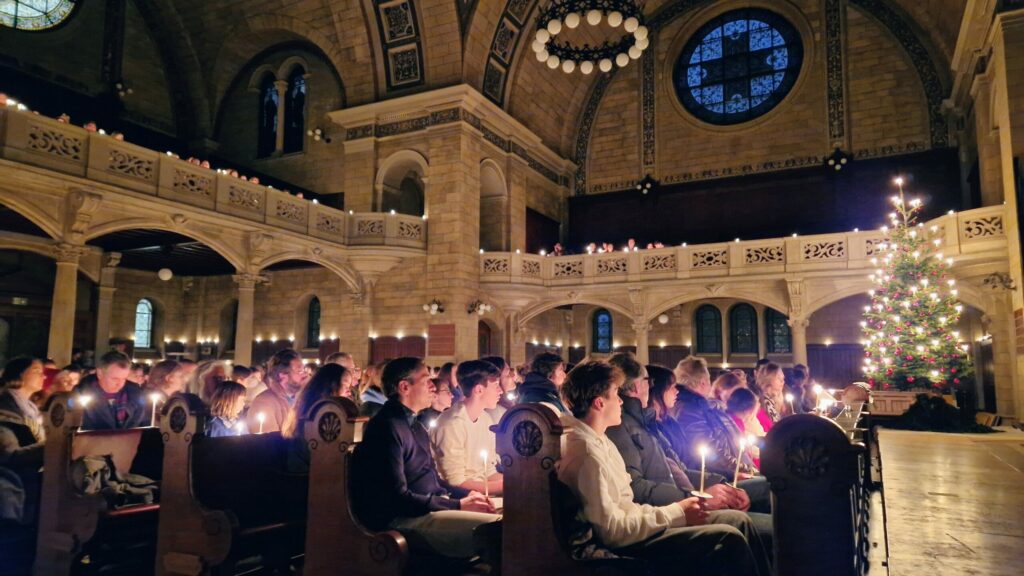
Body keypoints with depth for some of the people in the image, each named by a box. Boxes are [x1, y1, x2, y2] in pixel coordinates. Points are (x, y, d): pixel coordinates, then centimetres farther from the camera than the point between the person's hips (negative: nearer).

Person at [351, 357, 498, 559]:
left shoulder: (413, 425, 19)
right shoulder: (388, 427, -14)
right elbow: (397, 498, -20)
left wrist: (467, 495, 6)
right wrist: (458, 505, -17)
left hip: (431, 506, 10)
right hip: (403, 519, -10)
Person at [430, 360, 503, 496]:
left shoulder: (485, 418, 7)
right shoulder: (452, 424, -18)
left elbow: (489, 470, 11)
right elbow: (456, 482, -19)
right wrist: (505, 486, -16)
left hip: (483, 490, 7)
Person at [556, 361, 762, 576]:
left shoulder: (599, 441, 11)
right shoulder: (587, 452, -22)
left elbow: (624, 505, 10)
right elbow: (612, 531, -24)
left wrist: (675, 510, -1)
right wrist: (676, 514, -16)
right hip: (625, 547, -10)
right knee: (730, 539, -15)